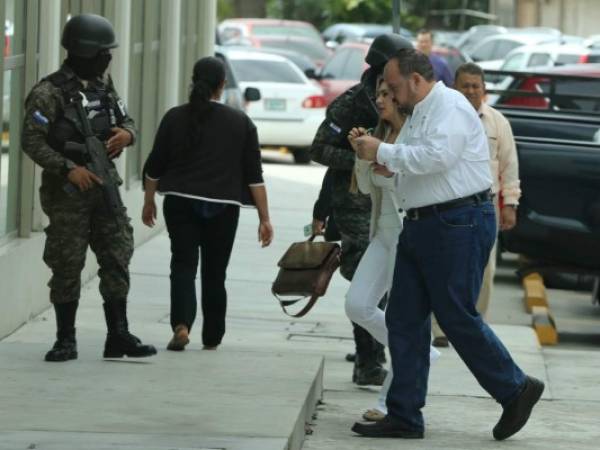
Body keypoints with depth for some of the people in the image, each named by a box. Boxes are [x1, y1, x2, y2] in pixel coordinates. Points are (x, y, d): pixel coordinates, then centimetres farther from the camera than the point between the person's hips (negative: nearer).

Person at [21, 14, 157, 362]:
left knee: (117, 261, 5)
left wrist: (127, 134, -5)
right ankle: (66, 341, 8)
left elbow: (128, 121, 19)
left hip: (105, 185, 6)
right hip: (68, 190, -6)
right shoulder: (49, 93, -11)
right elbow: (32, 141, -16)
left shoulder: (103, 85, 10)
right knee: (68, 267, -1)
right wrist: (69, 169, -22)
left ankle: (119, 337, 10)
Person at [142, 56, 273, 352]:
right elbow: (254, 175, -1)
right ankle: (211, 338, 17)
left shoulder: (175, 118, -1)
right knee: (214, 272, 11)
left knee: (183, 265, 2)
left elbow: (154, 167, 4)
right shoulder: (241, 123, -1)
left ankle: (181, 324, -21)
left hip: (181, 204, 0)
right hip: (223, 209, 0)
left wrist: (149, 202, 19)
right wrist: (264, 218, 2)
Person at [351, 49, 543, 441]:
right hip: (422, 226, 10)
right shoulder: (421, 112, 18)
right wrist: (375, 155, 13)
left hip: (458, 224, -10)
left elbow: (436, 158, -27)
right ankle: (404, 416, 10)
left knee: (457, 318, -6)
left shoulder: (450, 106, -13)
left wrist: (383, 151, -17)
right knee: (404, 320, 7)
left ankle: (515, 390, 12)